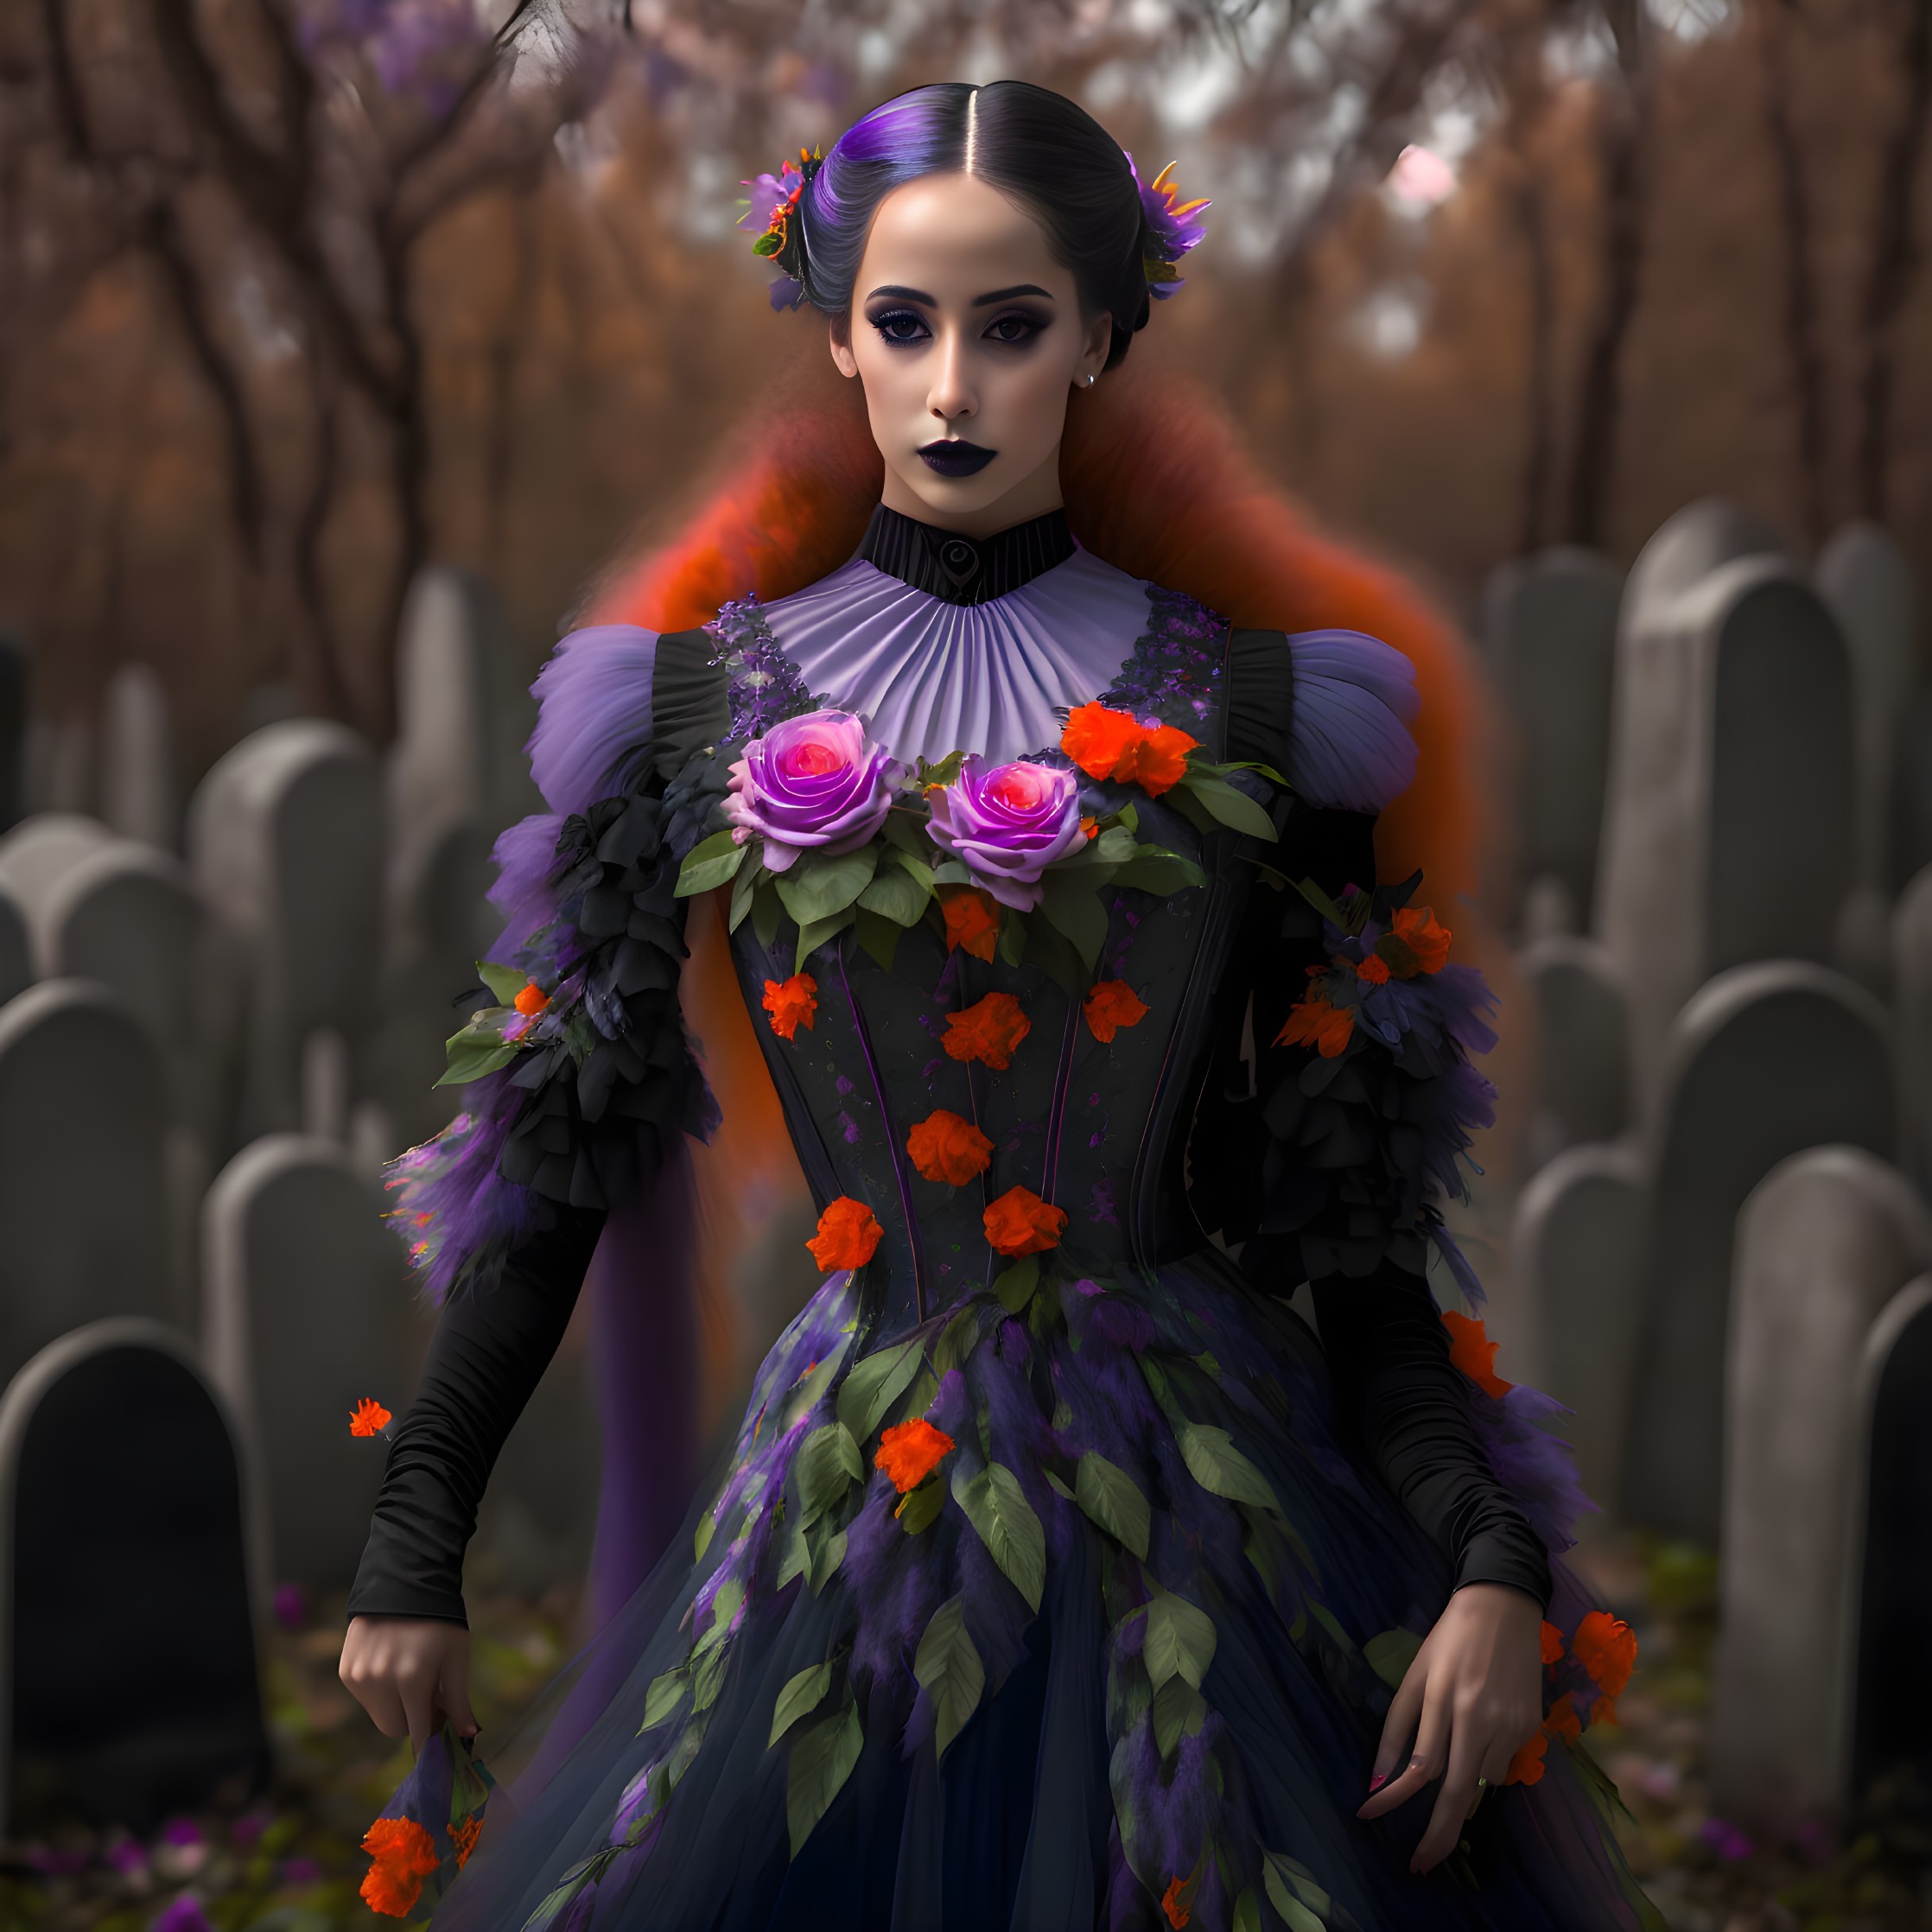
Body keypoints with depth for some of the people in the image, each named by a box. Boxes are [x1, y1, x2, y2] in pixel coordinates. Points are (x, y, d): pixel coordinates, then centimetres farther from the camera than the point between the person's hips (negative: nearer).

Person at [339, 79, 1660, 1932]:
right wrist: (412, 1550, 4)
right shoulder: (696, 705, 3)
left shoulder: (1251, 709, 0)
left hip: (1200, 1502, -1)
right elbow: (555, 1150, 5)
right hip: (850, 1501, 1)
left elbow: (1343, 1197, 0)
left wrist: (1496, 1562, -10)